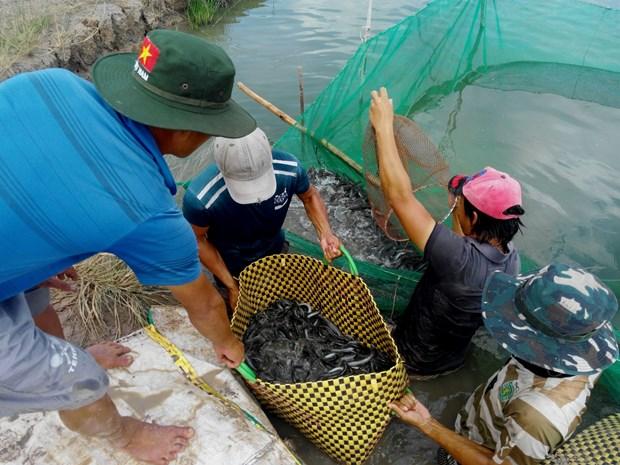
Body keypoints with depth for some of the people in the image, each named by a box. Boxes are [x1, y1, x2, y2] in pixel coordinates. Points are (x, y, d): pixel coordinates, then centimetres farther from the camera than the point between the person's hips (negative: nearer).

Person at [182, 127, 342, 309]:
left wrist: (325, 233, -27)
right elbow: (198, 239, -18)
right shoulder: (200, 198, -39)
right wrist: (231, 286, -17)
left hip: (276, 253, 2)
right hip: (232, 269, -2)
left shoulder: (289, 168, -33)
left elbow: (310, 196, -10)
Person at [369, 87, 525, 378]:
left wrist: (384, 126, -32)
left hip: (414, 362, -7)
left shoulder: (460, 259, -42)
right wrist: (457, 211, 6)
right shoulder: (511, 260, -18)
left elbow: (399, 196, -41)